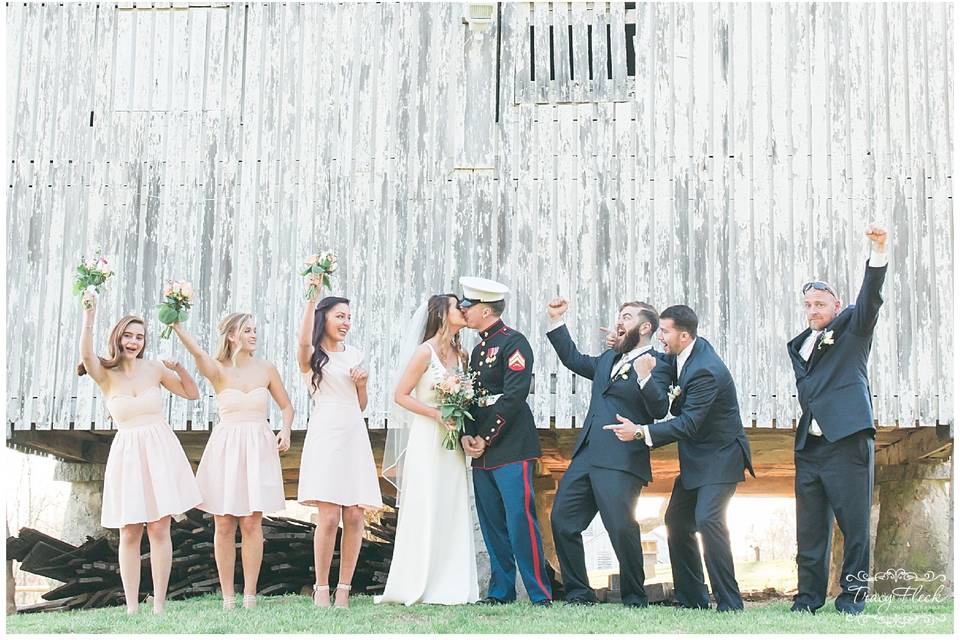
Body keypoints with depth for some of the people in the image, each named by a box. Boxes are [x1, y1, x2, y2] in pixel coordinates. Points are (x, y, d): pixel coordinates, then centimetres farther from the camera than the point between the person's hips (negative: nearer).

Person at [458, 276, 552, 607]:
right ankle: (501, 590, 16)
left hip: (511, 449, -9)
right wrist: (467, 436, 2)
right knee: (492, 525, 9)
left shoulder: (513, 342, -7)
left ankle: (540, 594, -8)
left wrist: (485, 438, -14)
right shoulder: (478, 350, 20)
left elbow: (513, 397, -16)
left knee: (520, 522, -11)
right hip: (482, 454, 9)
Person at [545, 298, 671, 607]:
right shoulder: (609, 359, 21)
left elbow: (659, 410, -16)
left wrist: (644, 377, -32)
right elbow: (574, 360, 36)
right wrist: (556, 321, 30)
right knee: (562, 520, 7)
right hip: (587, 455, 9)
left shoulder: (658, 366, -3)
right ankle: (578, 593, 16)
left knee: (621, 527, -13)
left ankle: (634, 598, 4)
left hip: (621, 462, -8)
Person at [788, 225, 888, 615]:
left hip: (847, 440, -5)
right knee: (810, 526, 6)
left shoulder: (851, 328, 6)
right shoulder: (798, 346, 20)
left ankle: (853, 594, 5)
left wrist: (878, 250, -25)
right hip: (809, 446, 5)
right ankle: (809, 597, 11)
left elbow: (870, 297, -11)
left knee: (854, 522, -3)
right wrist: (810, 407, 2)